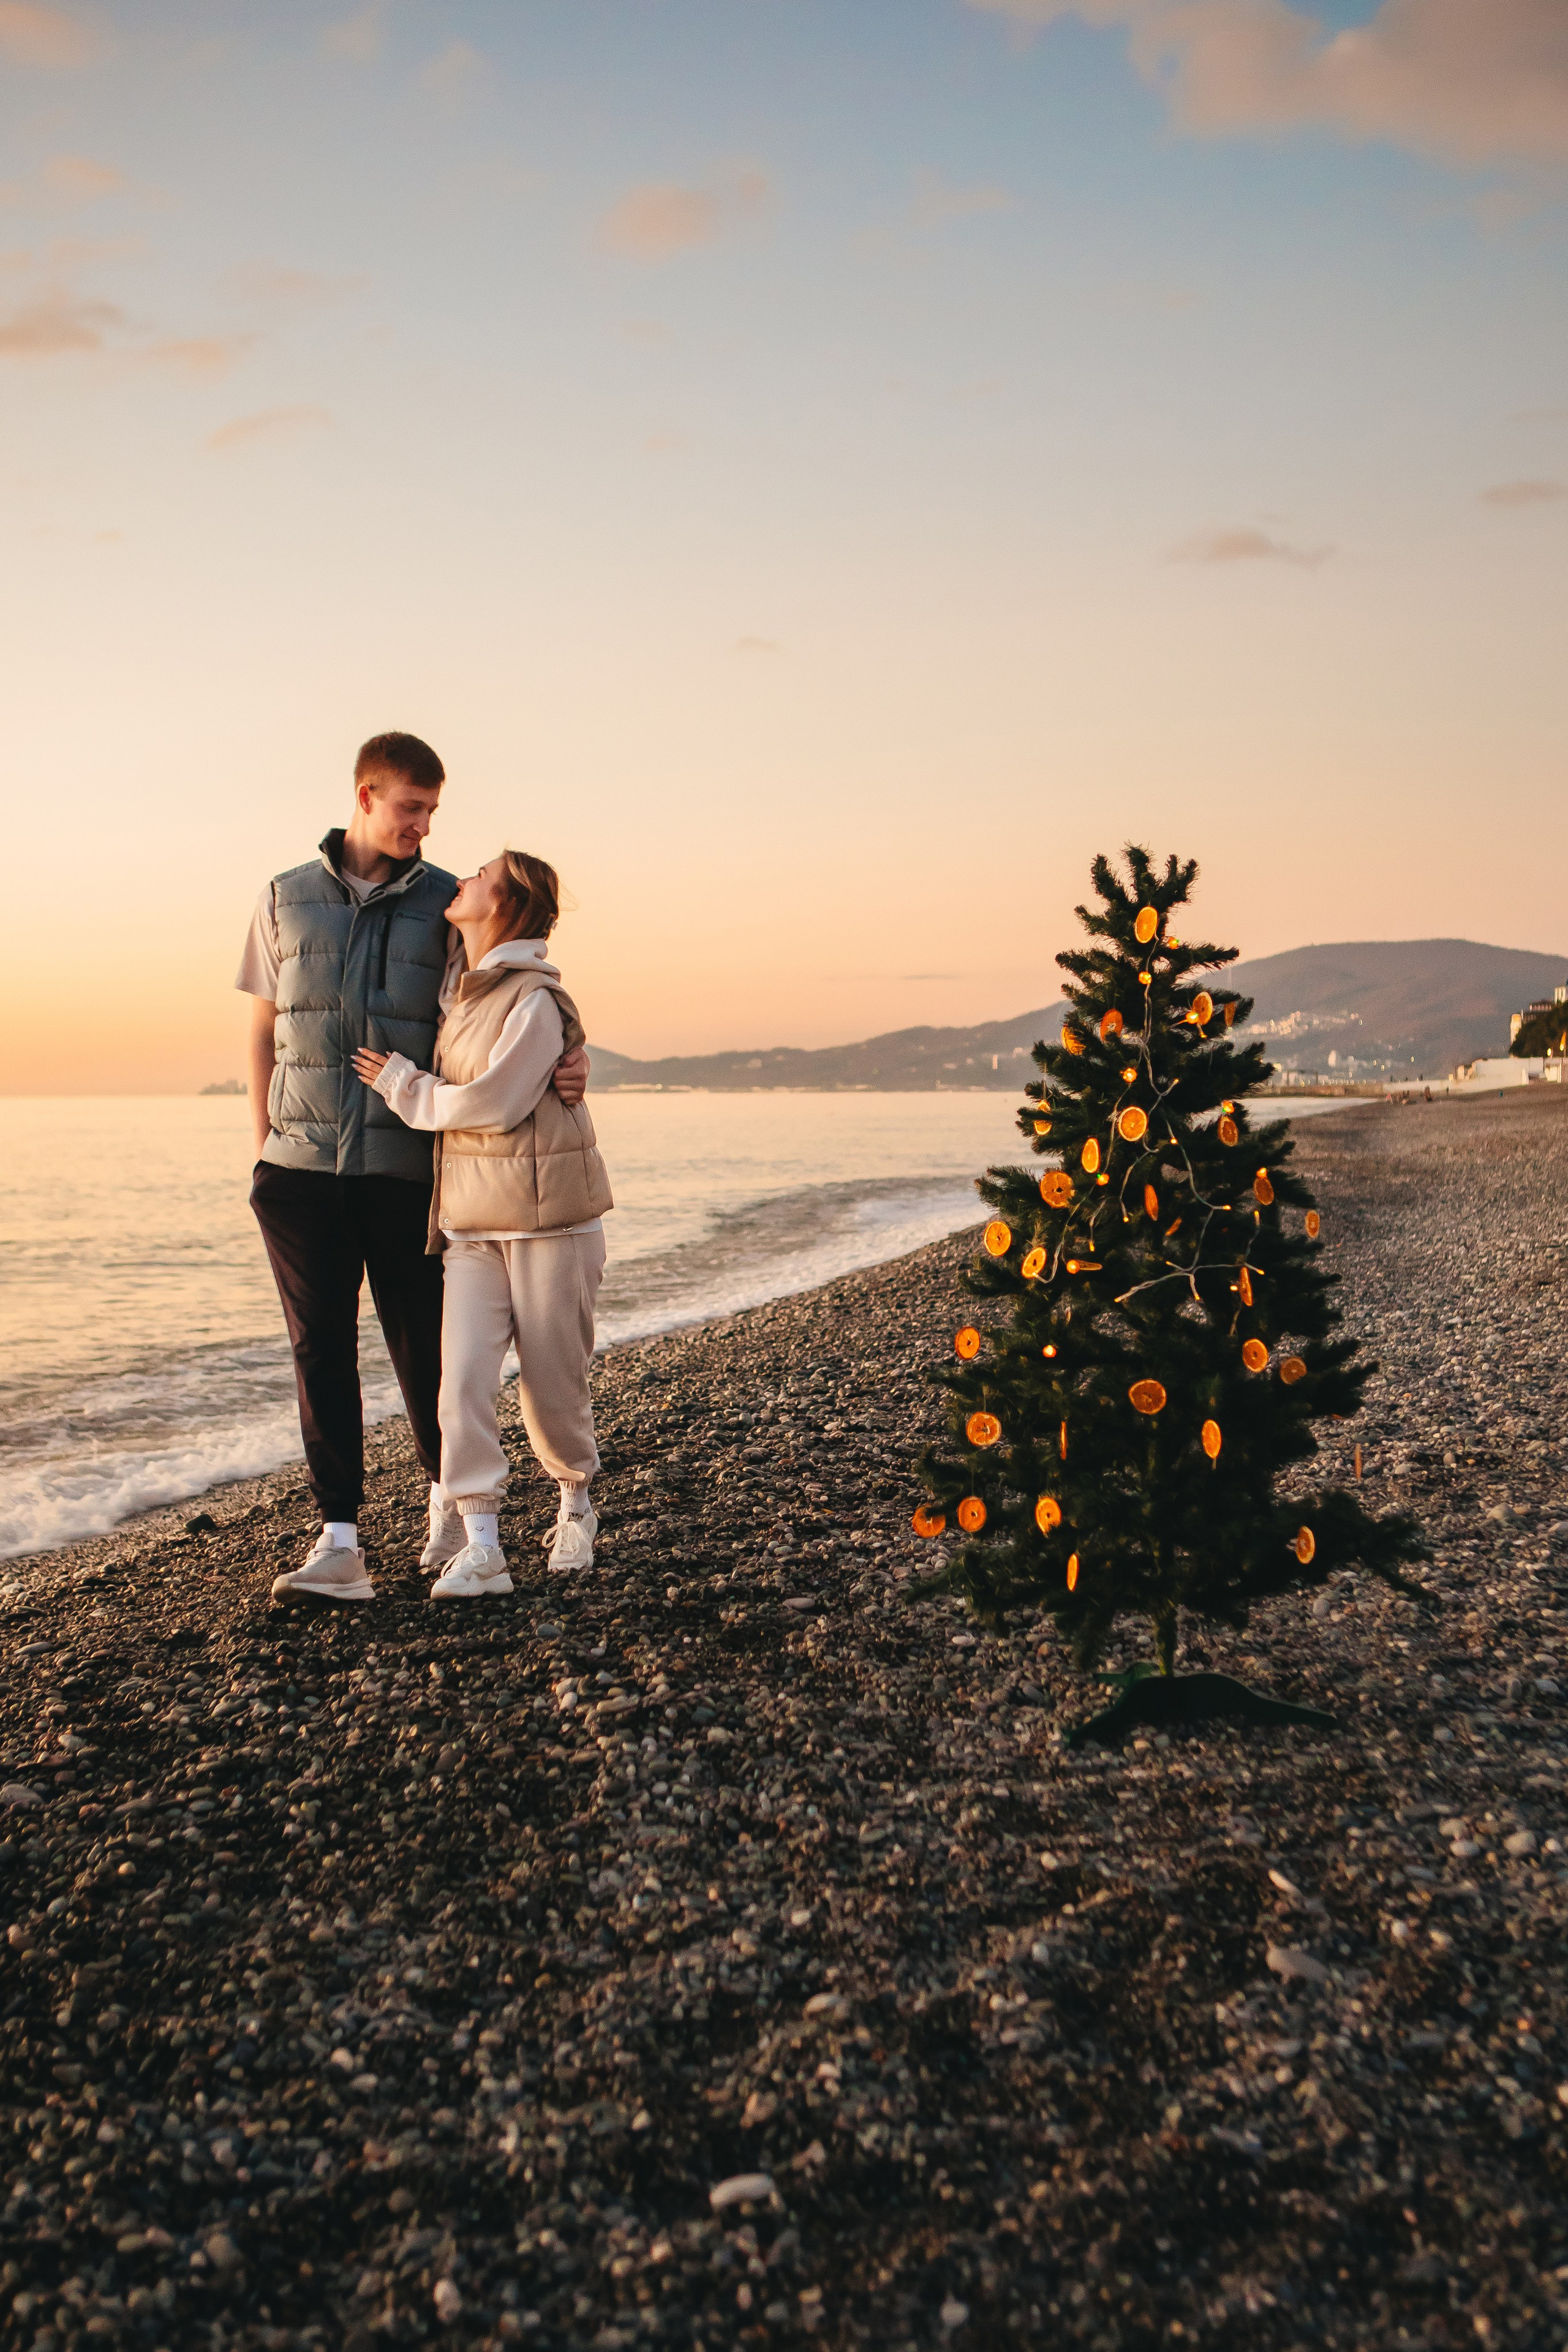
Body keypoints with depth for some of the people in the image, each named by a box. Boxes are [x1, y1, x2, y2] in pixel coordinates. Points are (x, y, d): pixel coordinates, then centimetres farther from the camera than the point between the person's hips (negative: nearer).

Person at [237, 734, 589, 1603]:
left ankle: (448, 1491, 30)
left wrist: (570, 1059, -16)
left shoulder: (448, 903, 4)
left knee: (421, 1346, 6)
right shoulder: (285, 900, 9)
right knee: (320, 1351, 0)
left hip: (406, 1170, -1)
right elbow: (264, 1032, 14)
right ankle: (339, 1543, 4)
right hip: (302, 1172, 2)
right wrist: (265, 1142, 9)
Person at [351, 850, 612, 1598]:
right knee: (463, 1374, -7)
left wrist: (400, 1084, -8)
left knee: (551, 1382, 3)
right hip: (471, 1221, 6)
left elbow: (491, 1102, -19)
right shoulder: (461, 990, 12)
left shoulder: (537, 1002, -14)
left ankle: (575, 1505, 30)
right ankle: (480, 1548, -7)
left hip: (548, 1219, -6)